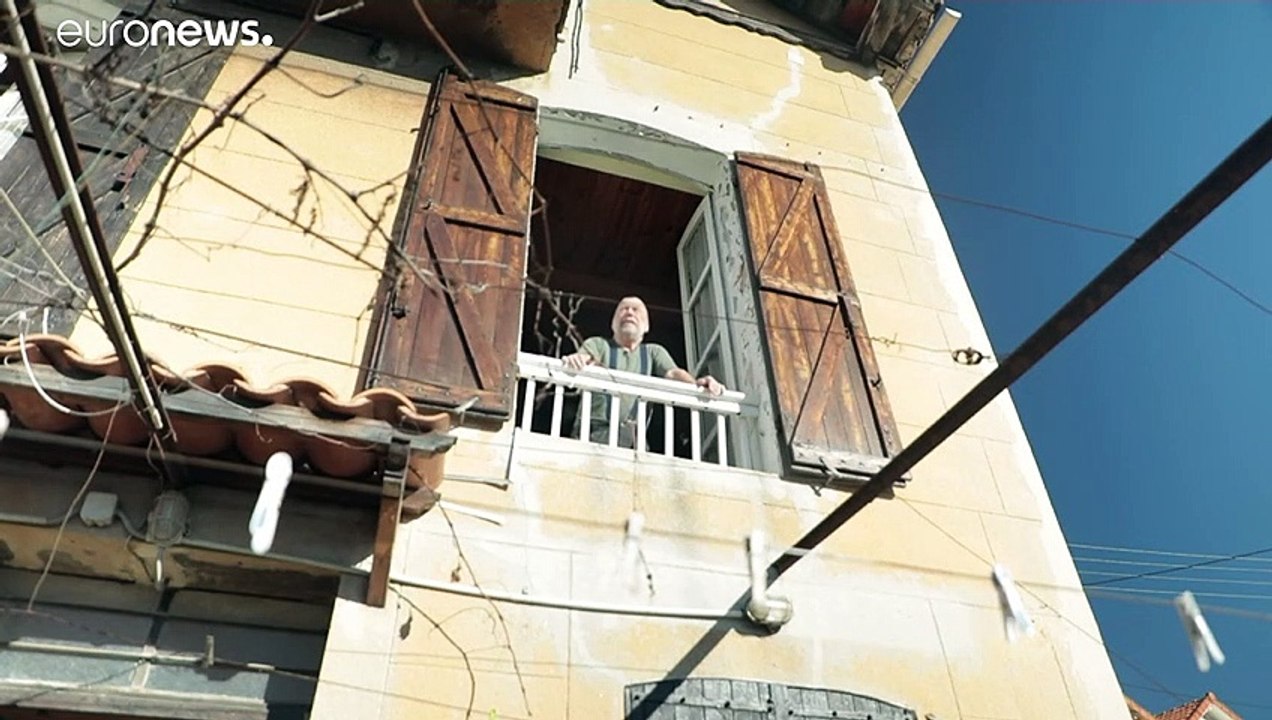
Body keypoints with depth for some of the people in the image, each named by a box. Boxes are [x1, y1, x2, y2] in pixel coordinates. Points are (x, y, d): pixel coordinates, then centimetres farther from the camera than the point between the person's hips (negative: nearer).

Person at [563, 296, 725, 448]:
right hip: (596, 430, -2)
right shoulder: (598, 344, 12)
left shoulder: (653, 352, 20)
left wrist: (696, 384, -20)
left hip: (633, 435, 2)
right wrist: (575, 360, -35)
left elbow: (673, 373, 3)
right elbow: (583, 358, -8)